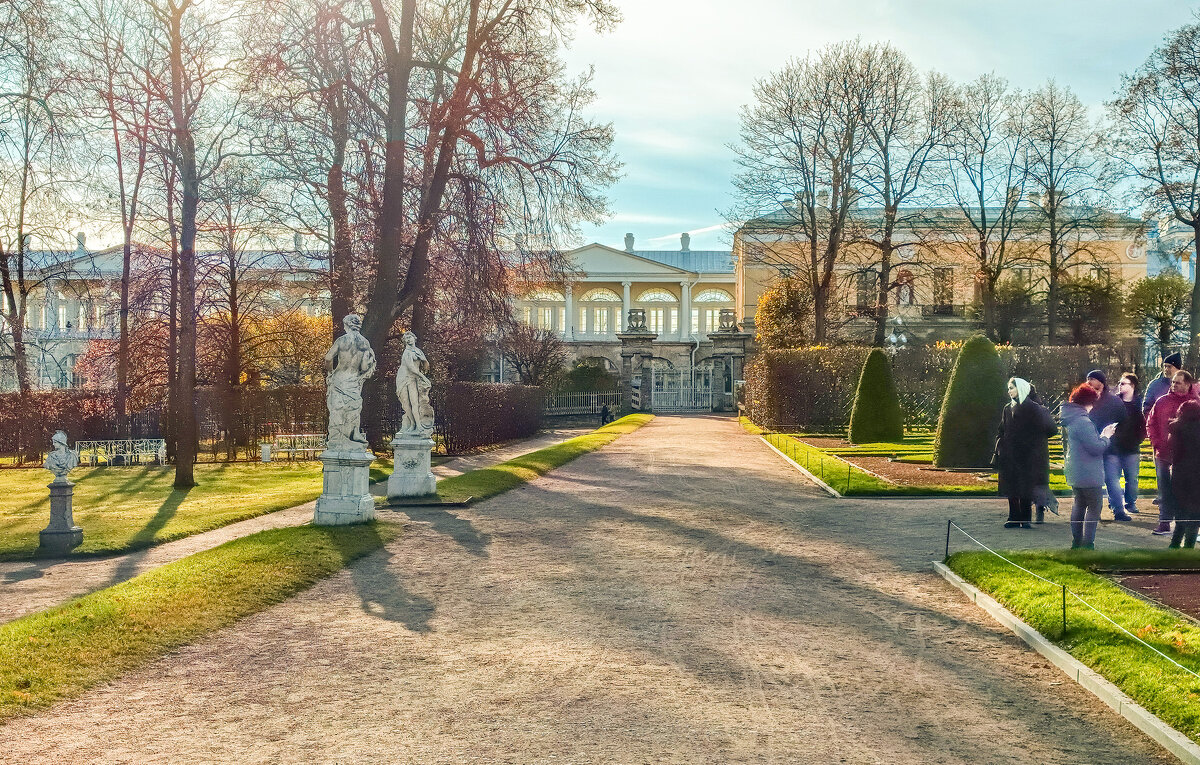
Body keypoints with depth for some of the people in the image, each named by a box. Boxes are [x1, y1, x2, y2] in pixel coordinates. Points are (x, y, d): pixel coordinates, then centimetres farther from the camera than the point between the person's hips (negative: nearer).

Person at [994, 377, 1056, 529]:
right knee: (1011, 488, 3)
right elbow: (1002, 433, 12)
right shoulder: (1008, 409, 11)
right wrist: (998, 453, 7)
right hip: (1010, 456, 5)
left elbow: (1050, 429, -6)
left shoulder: (1033, 408, -5)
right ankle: (1014, 518, 10)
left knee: (1025, 488, -1)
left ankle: (1025, 519, 7)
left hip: (1026, 457, -5)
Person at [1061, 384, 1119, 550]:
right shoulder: (1083, 422, -23)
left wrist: (1101, 436, 10)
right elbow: (1096, 448, -22)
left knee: (1079, 504, 19)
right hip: (1088, 475, -10)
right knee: (1094, 507, -1)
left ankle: (1076, 542, 24)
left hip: (1073, 472, 10)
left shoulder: (1068, 420, 8)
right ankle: (1088, 544, -2)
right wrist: (1105, 437, -4)